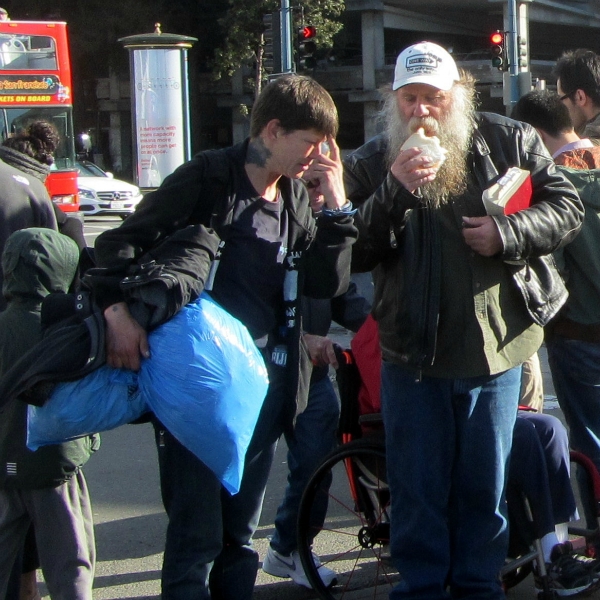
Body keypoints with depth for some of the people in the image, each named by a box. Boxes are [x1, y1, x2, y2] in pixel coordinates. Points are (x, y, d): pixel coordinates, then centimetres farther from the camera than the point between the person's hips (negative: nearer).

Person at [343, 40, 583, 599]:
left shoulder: (510, 142, 0)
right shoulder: (370, 163, 1)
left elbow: (566, 207, 2)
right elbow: (353, 255, -7)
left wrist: (508, 234, -16)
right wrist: (395, 191, -21)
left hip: (495, 349, 1)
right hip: (412, 356, 0)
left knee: (484, 488, 13)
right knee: (417, 489, 7)